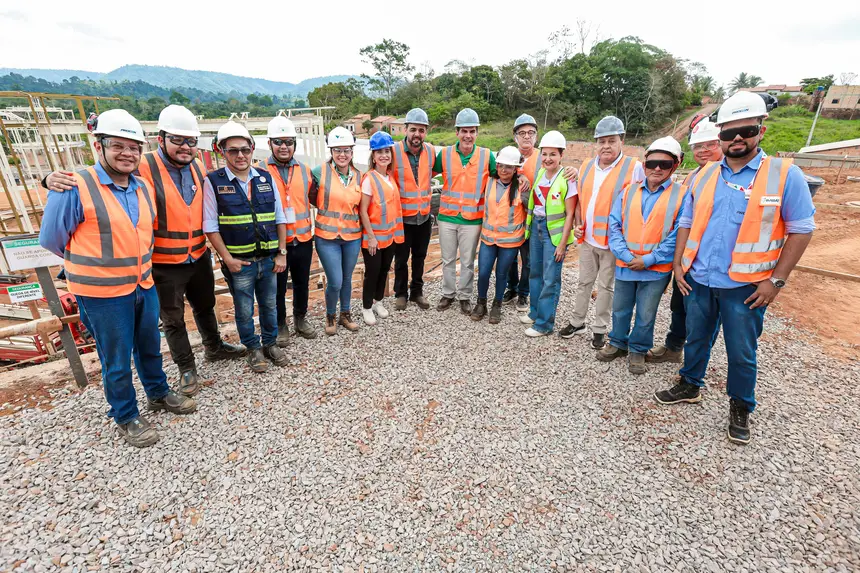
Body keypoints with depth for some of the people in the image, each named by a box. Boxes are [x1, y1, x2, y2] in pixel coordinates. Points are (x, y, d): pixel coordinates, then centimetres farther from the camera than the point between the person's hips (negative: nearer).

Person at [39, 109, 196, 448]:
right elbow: (51, 239, -5)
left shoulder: (144, 189, 4)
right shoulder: (74, 189, -16)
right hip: (103, 295, -5)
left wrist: (133, 261, 14)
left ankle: (158, 394, 42)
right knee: (116, 360, 9)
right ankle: (126, 417, 28)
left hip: (144, 286, 6)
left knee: (150, 347, 21)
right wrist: (93, 264, 7)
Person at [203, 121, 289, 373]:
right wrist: (227, 259, -12)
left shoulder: (266, 178, 5)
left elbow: (279, 218, 7)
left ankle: (270, 343, 35)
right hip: (239, 262, -3)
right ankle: (253, 348, 30)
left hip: (269, 259, 3)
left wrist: (282, 253, 2)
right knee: (244, 310, 11)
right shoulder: (213, 182, -5)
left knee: (269, 305, 16)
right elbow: (210, 226, -6)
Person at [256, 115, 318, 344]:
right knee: (278, 287, 10)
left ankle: (301, 319, 36)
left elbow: (313, 197, 17)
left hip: (303, 239, 4)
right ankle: (280, 326, 28)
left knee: (302, 283, 17)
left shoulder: (305, 170, 6)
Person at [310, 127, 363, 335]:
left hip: (352, 236, 3)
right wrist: (328, 210, -5)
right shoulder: (320, 172, -8)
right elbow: (311, 198, 1)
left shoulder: (358, 176, 4)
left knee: (347, 279, 15)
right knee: (335, 282, -3)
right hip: (327, 237, -3)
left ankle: (345, 314, 35)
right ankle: (330, 316, 23)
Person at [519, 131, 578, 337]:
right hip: (536, 227, 7)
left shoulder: (567, 179, -14)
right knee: (535, 273, 16)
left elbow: (570, 214, -12)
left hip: (554, 232, -7)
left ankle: (545, 323, 11)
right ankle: (535, 312, 33)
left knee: (550, 279, 1)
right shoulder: (539, 174, 5)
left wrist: (563, 243, -14)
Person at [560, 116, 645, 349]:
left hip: (613, 240, -5)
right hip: (587, 238, 5)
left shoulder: (633, 167, -9)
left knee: (606, 286, 8)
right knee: (584, 282, 15)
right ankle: (577, 322, 29)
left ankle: (600, 329, 21)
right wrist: (578, 225, 4)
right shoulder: (587, 167, 7)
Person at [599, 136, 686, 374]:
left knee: (646, 315, 10)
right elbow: (614, 225, 0)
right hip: (625, 265, 3)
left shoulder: (682, 195, -3)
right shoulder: (628, 192, 5)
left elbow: (678, 235, -9)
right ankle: (618, 343, 36)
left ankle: (638, 350, 30)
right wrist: (625, 254, -13)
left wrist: (648, 260, -15)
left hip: (657, 269, -2)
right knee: (620, 309, 16)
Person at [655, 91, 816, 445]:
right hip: (698, 280, 3)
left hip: (746, 285, -3)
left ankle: (741, 409, 30)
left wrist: (776, 280, -10)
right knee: (696, 340, 18)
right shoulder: (704, 175, 6)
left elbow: (802, 229, -4)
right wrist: (678, 264, 3)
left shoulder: (785, 174, -5)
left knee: (742, 353, 9)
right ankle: (690, 386, 39)